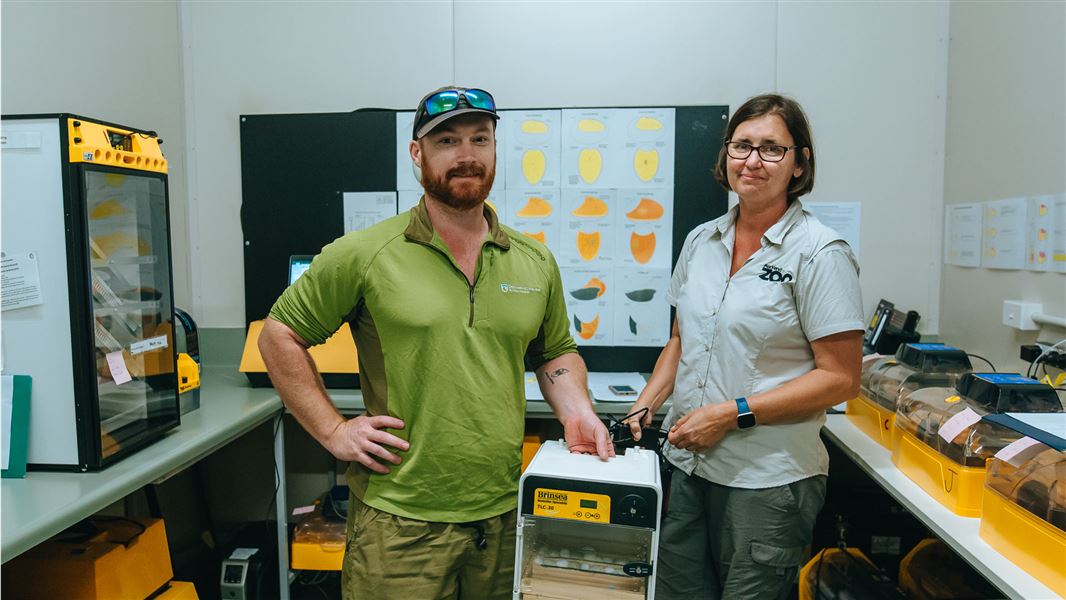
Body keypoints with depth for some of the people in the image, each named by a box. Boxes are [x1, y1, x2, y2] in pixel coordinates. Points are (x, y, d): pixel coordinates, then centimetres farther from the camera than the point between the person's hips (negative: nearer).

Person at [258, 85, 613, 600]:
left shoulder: (536, 263, 6)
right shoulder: (364, 255, -6)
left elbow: (555, 352, 19)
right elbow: (279, 336, 1)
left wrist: (576, 412, 0)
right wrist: (333, 431, -5)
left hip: (506, 516, 4)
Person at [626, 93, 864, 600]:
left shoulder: (819, 252, -10)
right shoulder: (701, 241, 8)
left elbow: (840, 378, -12)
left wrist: (733, 413, -18)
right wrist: (643, 409, 3)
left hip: (767, 481, -5)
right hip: (687, 464, 5)